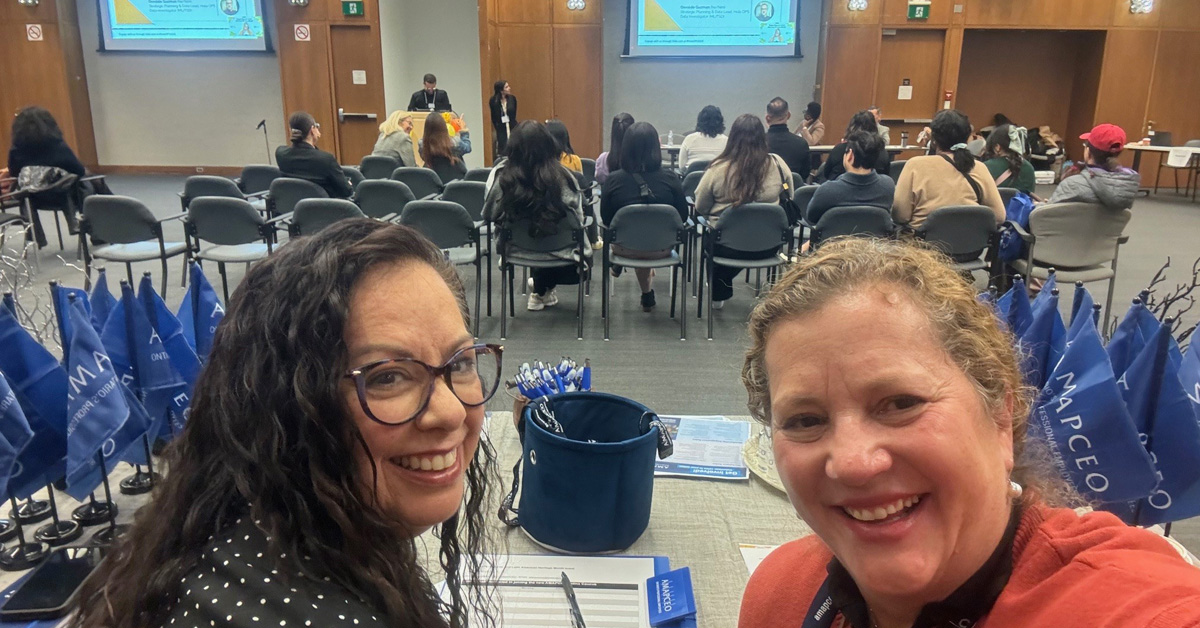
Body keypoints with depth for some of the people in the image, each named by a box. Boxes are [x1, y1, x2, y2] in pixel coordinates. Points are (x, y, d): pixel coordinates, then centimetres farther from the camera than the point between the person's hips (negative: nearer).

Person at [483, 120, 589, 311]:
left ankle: (539, 289, 39)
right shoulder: (561, 176, -22)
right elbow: (577, 216, -13)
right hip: (557, 249, -2)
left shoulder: (500, 175, -19)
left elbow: (489, 215, -7)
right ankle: (541, 292, 29)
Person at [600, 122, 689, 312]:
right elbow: (682, 217, -4)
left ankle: (647, 294, 50)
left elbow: (606, 218, -2)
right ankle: (647, 295, 48)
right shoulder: (670, 180, -17)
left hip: (624, 248, 0)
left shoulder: (614, 180, -16)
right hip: (660, 249, 0)